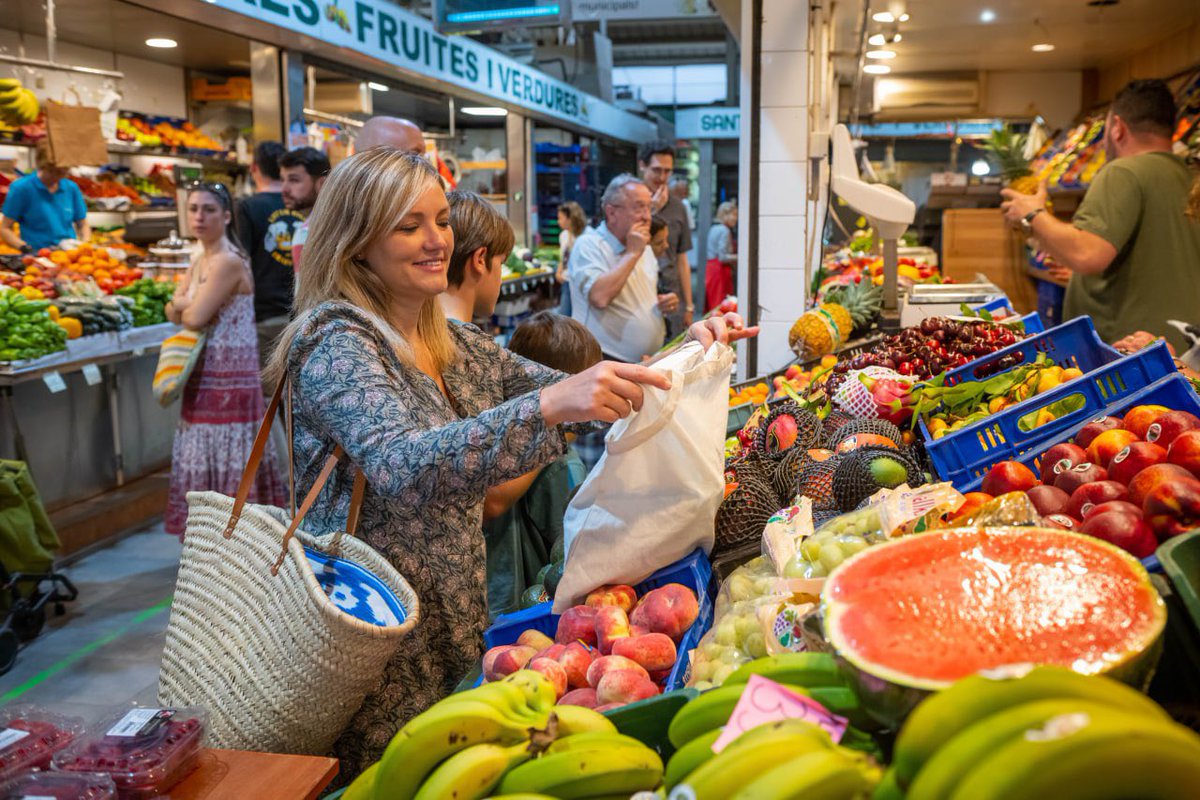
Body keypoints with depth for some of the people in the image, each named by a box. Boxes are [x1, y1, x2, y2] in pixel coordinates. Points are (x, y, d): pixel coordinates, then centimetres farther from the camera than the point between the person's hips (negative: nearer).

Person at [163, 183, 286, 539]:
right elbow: (174, 311, 11)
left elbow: (195, 318, -20)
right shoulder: (200, 262, 14)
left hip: (229, 376, -9)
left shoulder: (228, 262, -16)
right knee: (206, 457, 14)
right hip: (204, 374, 9)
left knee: (227, 457, -4)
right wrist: (186, 304, -11)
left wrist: (185, 305, 2)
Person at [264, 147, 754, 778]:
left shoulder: (457, 347, 8)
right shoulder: (337, 344, -15)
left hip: (451, 631, 7)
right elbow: (402, 467, -33)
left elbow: (579, 397, 11)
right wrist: (548, 405, -44)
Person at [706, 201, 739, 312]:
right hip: (720, 269, -9)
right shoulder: (724, 231, -14)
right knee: (722, 305, -7)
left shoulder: (714, 228, 13)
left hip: (711, 266, 9)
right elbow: (723, 257, -18)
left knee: (710, 303, 10)